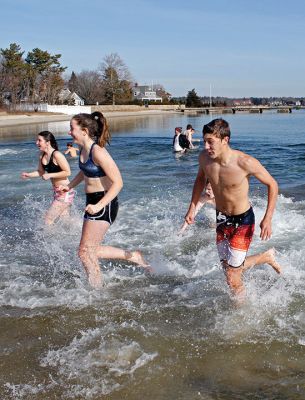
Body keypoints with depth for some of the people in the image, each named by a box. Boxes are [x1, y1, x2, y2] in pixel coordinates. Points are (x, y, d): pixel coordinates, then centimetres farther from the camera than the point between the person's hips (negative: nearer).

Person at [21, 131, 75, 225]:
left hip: (65, 192, -9)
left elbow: (67, 172, -22)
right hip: (57, 192, 9)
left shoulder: (56, 155, -20)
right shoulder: (42, 155, 4)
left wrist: (50, 175, -21)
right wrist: (28, 175, 1)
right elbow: (40, 172, 18)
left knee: (47, 221, -6)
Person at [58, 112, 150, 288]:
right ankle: (133, 256, 27)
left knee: (85, 252, -4)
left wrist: (99, 205, -29)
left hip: (104, 204, -10)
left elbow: (118, 182, -24)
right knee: (91, 250, 17)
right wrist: (69, 186, 19)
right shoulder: (84, 149, 6)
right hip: (93, 202, 10)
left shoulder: (98, 152, -22)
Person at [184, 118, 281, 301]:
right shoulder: (204, 158, -14)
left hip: (243, 220, -6)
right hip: (221, 218, 6)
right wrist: (193, 207, 6)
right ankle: (267, 256, 44)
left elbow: (272, 184, -15)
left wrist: (268, 218, -21)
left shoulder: (245, 162, -29)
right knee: (230, 268, 20)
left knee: (233, 279, -6)